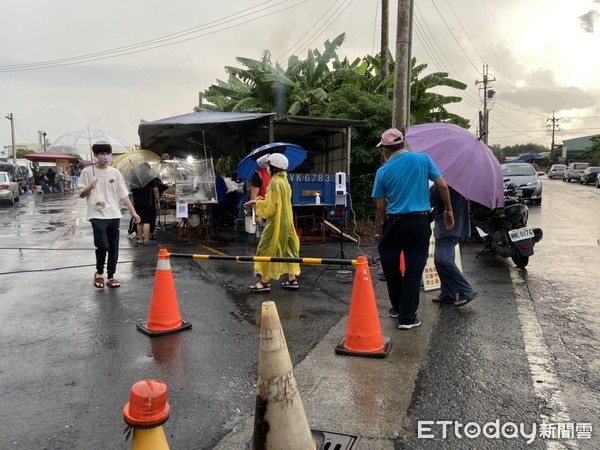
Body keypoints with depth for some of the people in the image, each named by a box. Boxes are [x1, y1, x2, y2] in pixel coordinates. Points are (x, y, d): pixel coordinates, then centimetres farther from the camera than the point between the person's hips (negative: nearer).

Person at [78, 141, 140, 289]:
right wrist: (90, 187, -16)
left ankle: (111, 276, 20)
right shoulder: (87, 172, 2)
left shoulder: (115, 173, 8)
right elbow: (81, 195, 5)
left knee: (113, 248, 6)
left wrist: (133, 212, 1)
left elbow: (124, 195, 8)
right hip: (97, 215, -3)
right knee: (102, 245, -14)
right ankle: (99, 273, 11)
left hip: (114, 215, 3)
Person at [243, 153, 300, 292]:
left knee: (266, 250, -1)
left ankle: (265, 282, 4)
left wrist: (256, 203, -6)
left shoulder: (275, 183, -18)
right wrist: (263, 200, 13)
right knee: (288, 249, 12)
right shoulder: (284, 181, 10)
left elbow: (270, 207, -18)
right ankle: (292, 279, 17)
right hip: (286, 221, 9)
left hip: (276, 223, -9)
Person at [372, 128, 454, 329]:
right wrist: (448, 210, 12)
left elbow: (380, 206, 2)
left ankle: (397, 307, 29)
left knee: (390, 264, 19)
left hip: (395, 222, 0)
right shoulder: (423, 159, 0)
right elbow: (442, 186, -1)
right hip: (420, 222, 1)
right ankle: (407, 317, 8)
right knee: (414, 269, 5)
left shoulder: (383, 171, -1)